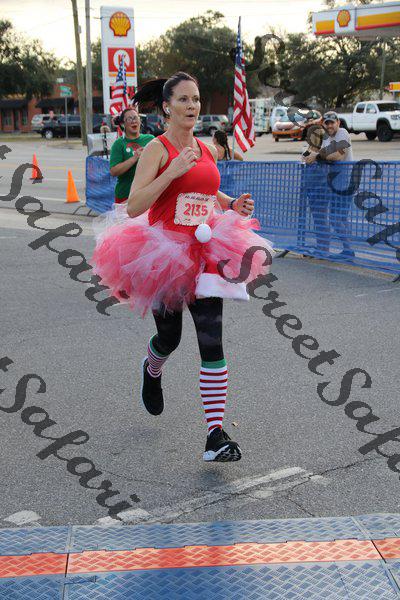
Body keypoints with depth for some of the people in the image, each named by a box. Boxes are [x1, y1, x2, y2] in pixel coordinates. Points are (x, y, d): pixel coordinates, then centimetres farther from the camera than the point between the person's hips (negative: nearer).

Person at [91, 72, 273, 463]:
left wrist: (232, 205, 7)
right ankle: (152, 372, 52)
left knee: (212, 340, -8)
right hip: (162, 252, -4)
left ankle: (216, 435, -7)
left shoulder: (207, 150, 10)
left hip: (202, 254, 4)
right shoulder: (157, 149, -8)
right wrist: (173, 171, -25)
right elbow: (133, 207, -17)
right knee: (169, 337, 12)